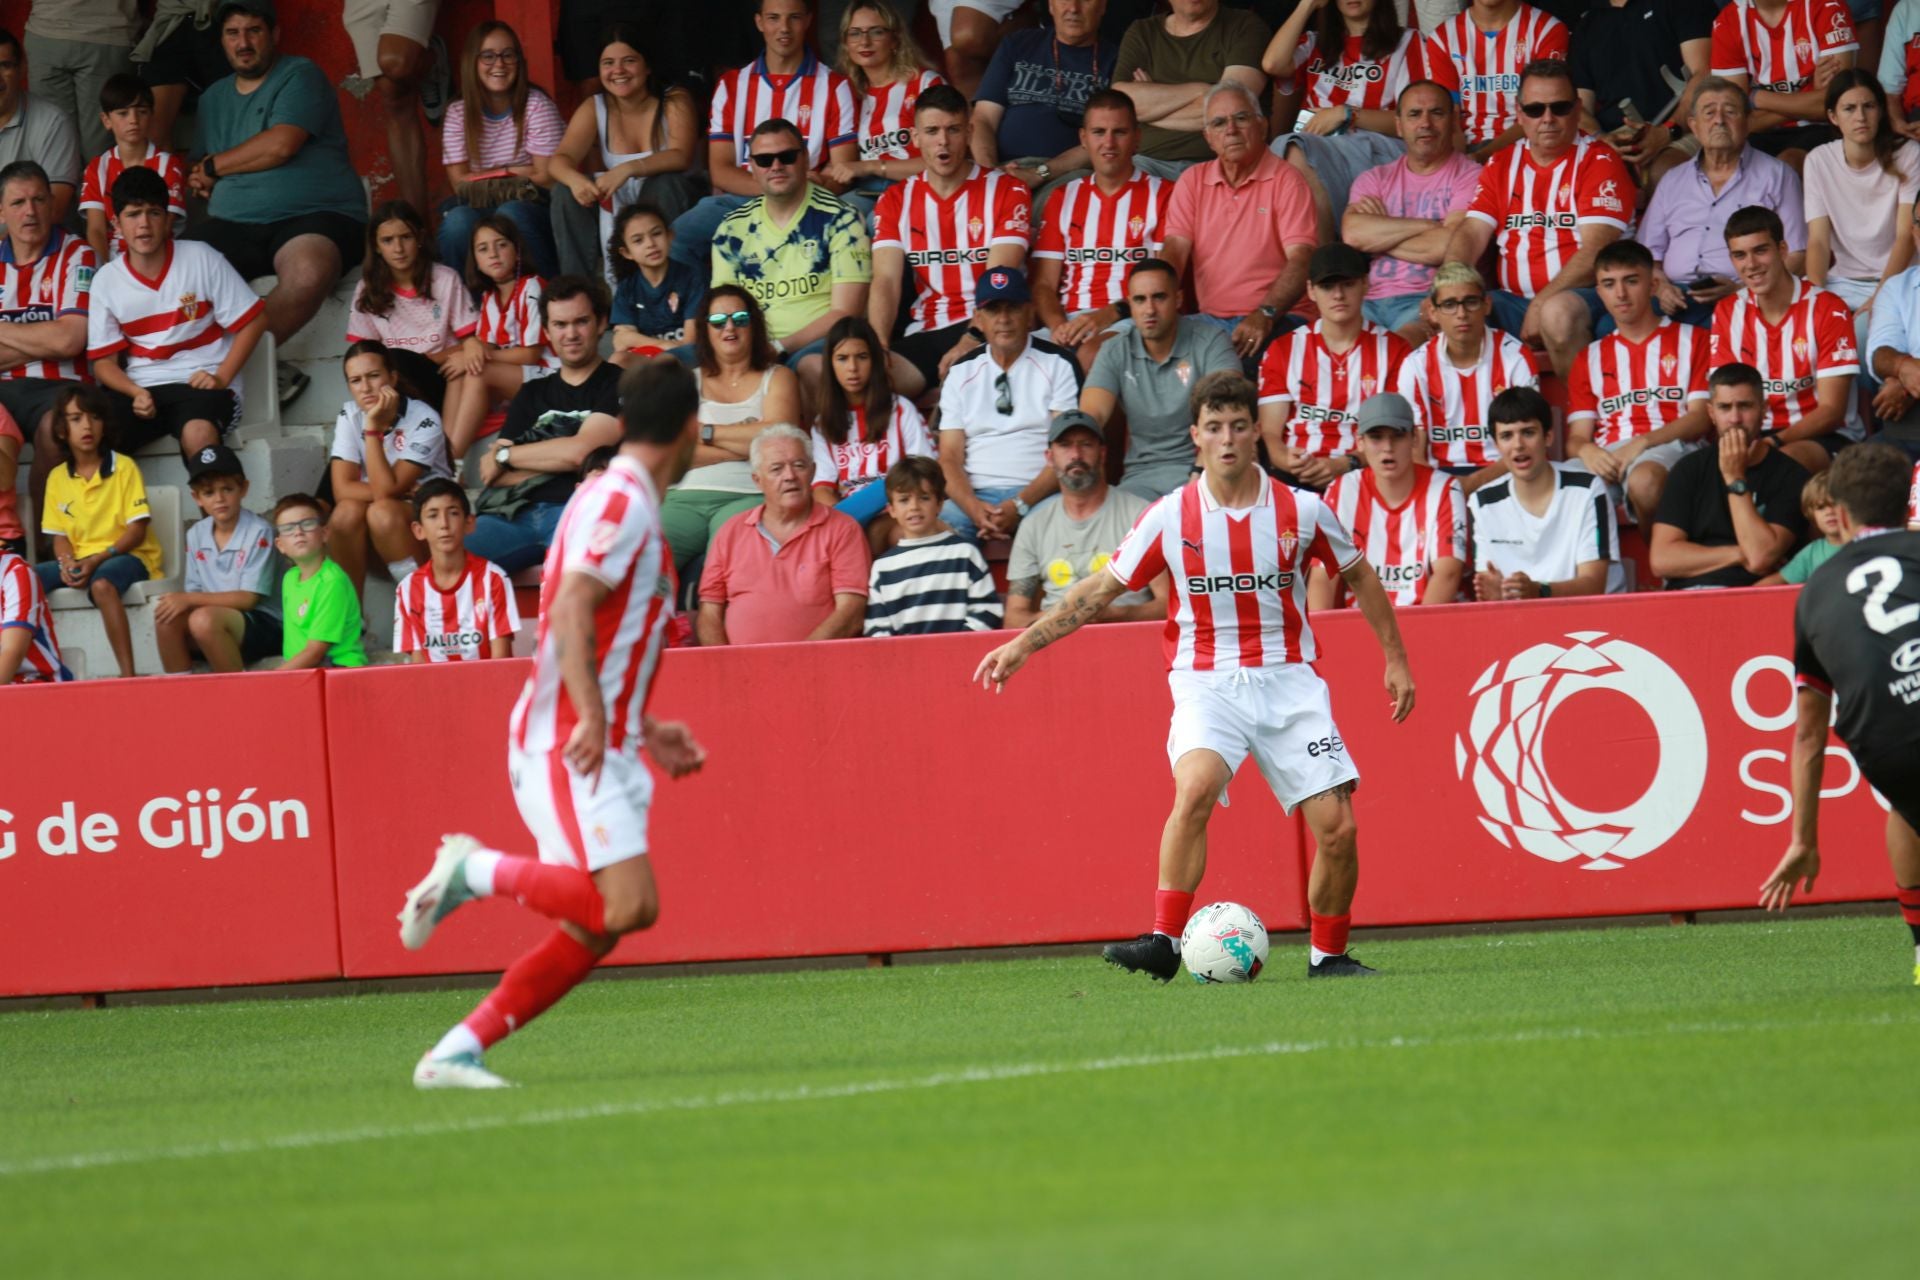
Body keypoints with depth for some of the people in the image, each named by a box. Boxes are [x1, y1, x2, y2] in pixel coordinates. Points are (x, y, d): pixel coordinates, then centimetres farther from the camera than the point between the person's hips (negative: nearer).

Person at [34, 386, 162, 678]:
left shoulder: (124, 468, -5)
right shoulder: (58, 478, 8)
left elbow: (137, 530, -9)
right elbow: (60, 536, 10)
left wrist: (96, 560, -19)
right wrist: (67, 563, -13)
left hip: (125, 556, -5)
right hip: (79, 559, 5)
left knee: (102, 583, -39)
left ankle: (128, 673, -43)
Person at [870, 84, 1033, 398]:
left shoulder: (1006, 192, 5)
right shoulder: (895, 201, 15)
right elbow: (886, 282, 2)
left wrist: (971, 342, -23)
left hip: (984, 333, -3)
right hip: (922, 336, 3)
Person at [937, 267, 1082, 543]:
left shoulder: (1057, 365, 7)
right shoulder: (961, 373, 16)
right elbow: (950, 458, 10)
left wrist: (1019, 506, -16)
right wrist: (974, 508, -12)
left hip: (1039, 494, -2)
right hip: (976, 496, 2)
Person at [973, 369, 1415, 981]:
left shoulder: (1301, 510, -1)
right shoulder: (1170, 517, -2)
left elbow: (1358, 575, 16)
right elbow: (1101, 589, 4)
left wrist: (1395, 659, 18)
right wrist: (1023, 644, -1)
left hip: (1287, 679, 2)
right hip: (1206, 680, -1)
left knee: (1337, 827, -8)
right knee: (1195, 788, -31)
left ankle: (1328, 954, 14)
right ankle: (1163, 941, -29)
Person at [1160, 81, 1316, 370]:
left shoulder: (1286, 180, 1)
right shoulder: (1193, 181, 16)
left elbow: (1300, 259, -9)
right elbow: (1175, 250, 6)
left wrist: (1265, 314, -25)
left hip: (1276, 323, -4)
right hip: (1209, 320, 4)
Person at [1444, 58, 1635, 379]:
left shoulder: (1598, 161, 0)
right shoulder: (1502, 165, 18)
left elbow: (1596, 251, -10)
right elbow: (1471, 235, 9)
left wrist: (1541, 304, -19)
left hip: (1583, 296, -4)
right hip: (1514, 302, 4)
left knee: (1558, 311, -39)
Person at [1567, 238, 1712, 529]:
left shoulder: (1690, 339, 17)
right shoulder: (1590, 358, 27)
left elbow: (1701, 417, 4)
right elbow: (1576, 437, 17)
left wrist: (1642, 443, -12)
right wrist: (1586, 450, -10)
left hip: (1666, 449, -2)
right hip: (1605, 458, 2)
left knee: (1644, 479, -42)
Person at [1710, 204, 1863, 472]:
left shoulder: (1828, 310, -8)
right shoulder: (1727, 312, 7)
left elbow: (1831, 410, -9)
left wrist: (1775, 442, -24)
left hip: (1826, 437, -4)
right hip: (1756, 434, 4)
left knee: (1784, 460, -38)